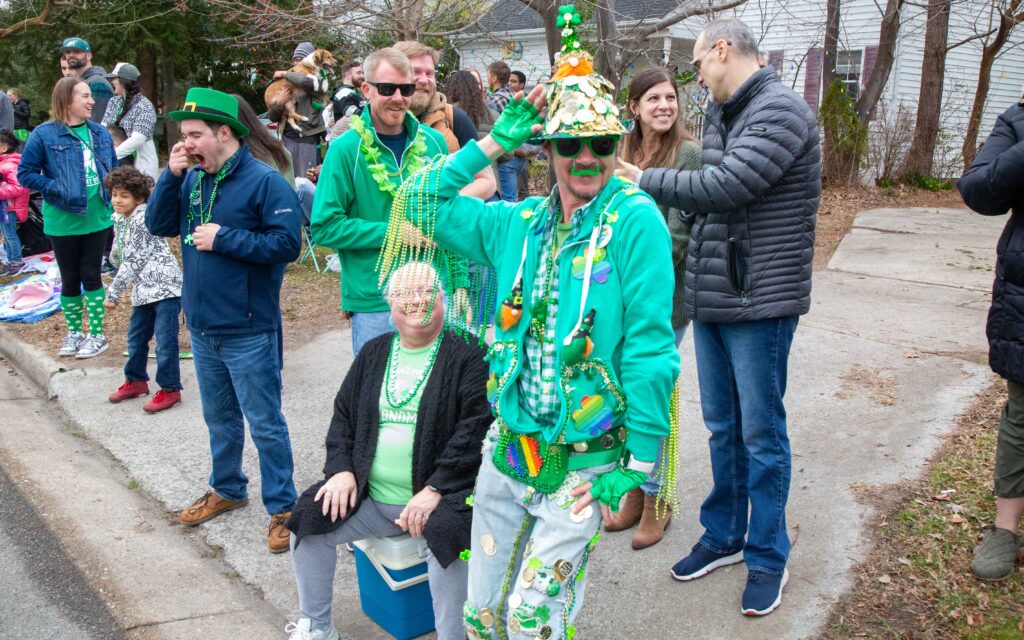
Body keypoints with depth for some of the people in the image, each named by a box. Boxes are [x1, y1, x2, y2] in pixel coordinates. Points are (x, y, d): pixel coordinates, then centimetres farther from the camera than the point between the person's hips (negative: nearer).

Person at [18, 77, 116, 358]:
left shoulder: (99, 133, 4)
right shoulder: (44, 134, -11)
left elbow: (113, 169, 15)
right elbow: (25, 173, -9)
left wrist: (110, 196, 0)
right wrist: (58, 190, -17)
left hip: (97, 218, 3)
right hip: (63, 222, -2)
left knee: (91, 275, 8)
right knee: (70, 279, 10)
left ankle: (96, 335, 17)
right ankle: (74, 333, 26)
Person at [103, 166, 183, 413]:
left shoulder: (142, 220, -16)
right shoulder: (121, 220, 12)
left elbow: (132, 262, -16)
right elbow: (117, 257, 19)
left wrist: (113, 293, -11)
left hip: (165, 287, -10)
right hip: (143, 291, 10)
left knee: (165, 341, -6)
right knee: (136, 338, 20)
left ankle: (170, 389, 5)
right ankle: (136, 380, 37)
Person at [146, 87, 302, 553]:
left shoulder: (264, 181, -15)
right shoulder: (193, 179, 6)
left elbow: (287, 244, -21)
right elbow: (158, 226, 3)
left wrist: (224, 238, -20)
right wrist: (171, 176, -8)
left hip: (248, 331, -7)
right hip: (201, 327, 7)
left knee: (265, 424, 3)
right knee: (219, 417, 22)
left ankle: (281, 507, 15)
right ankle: (227, 489, 39)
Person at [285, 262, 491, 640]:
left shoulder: (466, 356, -5)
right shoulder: (374, 353, 15)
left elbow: (476, 425, -14)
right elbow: (344, 412, 18)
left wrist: (436, 488, -21)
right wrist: (341, 468, 0)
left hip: (439, 497, -6)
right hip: (369, 496, 6)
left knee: (446, 539, -34)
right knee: (309, 523, -5)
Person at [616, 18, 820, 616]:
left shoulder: (781, 110, -15)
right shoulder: (721, 114, 12)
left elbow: (724, 187, -23)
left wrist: (645, 179, -13)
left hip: (760, 302, -8)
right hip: (711, 297, 8)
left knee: (761, 434, 4)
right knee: (722, 427, 17)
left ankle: (768, 557, 21)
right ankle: (724, 536, 33)